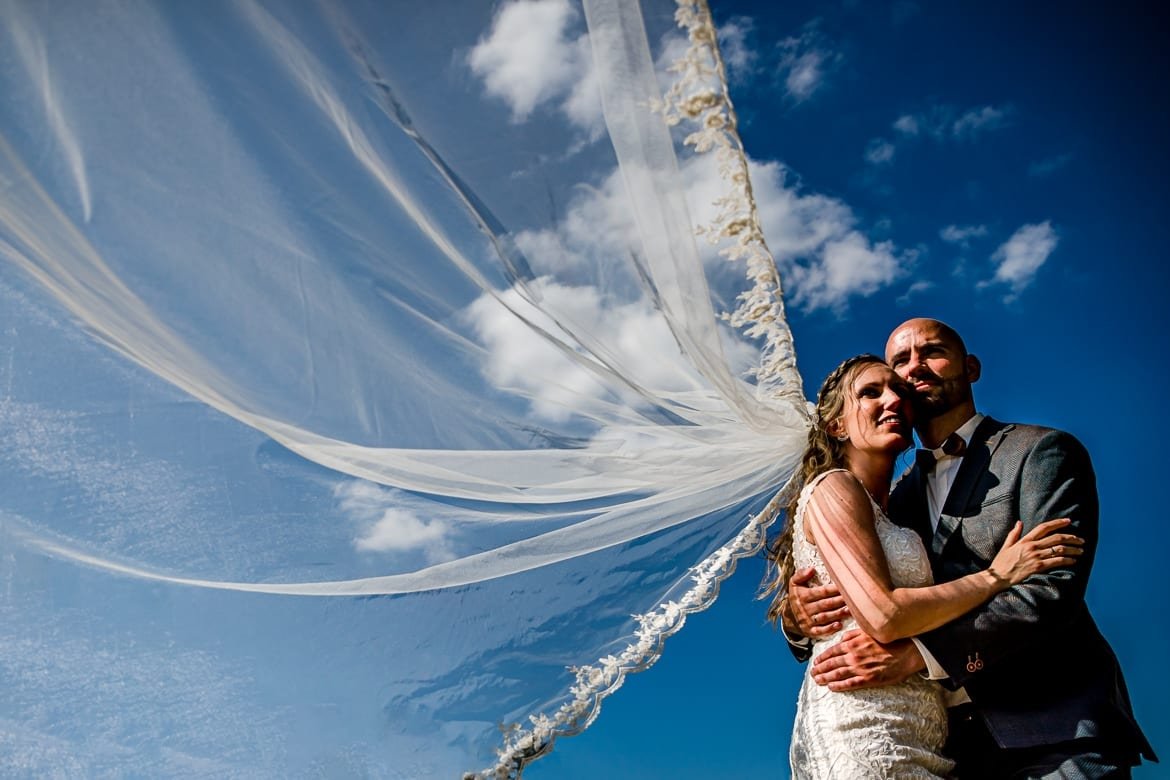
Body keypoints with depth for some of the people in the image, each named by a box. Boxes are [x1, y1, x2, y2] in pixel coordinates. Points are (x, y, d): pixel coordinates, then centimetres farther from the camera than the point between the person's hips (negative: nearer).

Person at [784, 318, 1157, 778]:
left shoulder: (1043, 451, -2)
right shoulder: (899, 498, 15)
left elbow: (1053, 589, -15)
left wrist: (919, 654, -25)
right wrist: (797, 614, -12)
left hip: (1053, 736, -4)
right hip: (951, 741, 5)